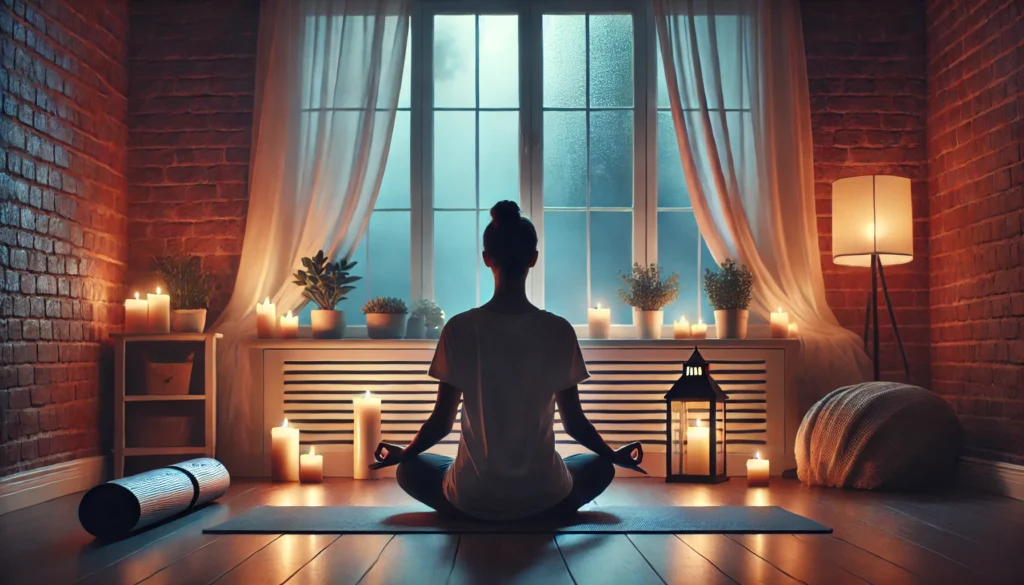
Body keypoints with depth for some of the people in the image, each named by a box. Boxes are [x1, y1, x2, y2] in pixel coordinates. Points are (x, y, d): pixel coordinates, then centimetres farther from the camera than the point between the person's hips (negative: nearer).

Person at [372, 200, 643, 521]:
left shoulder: (460, 328, -9)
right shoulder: (559, 331, -8)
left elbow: (441, 423, -3)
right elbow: (575, 423, 0)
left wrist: (400, 453, 18)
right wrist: (616, 455, 20)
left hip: (472, 497, 0)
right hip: (542, 495, 1)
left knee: (408, 469, 30)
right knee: (602, 467, 31)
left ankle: (475, 515, 12)